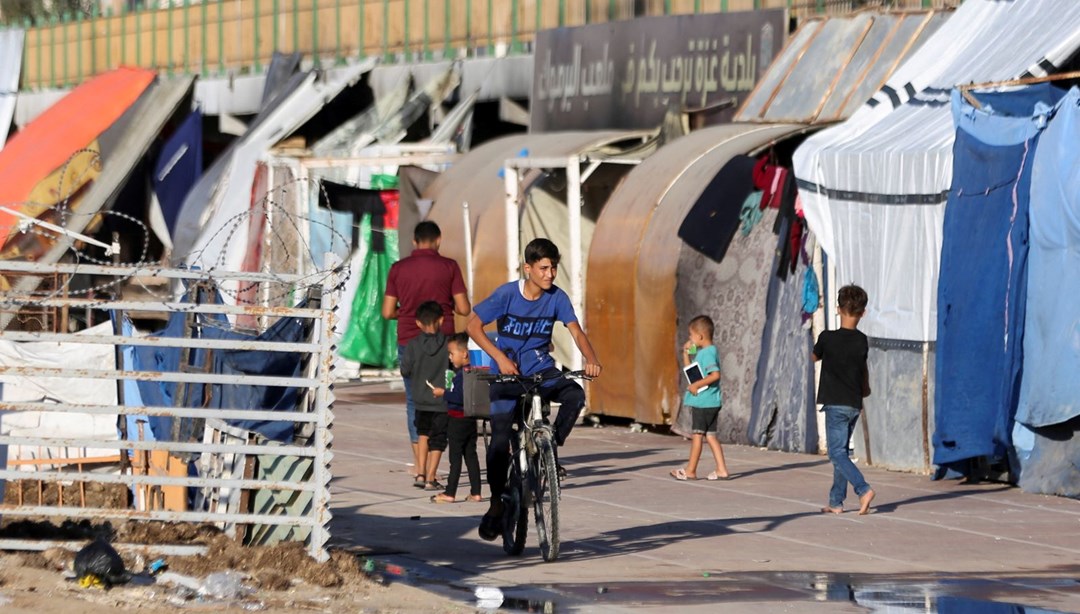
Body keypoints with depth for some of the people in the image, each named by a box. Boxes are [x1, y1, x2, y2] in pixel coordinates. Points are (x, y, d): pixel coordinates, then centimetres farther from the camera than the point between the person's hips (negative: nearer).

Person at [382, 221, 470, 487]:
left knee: (414, 402, 9)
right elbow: (463, 308, -5)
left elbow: (388, 312, 1)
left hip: (408, 342, 2)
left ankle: (419, 468, 3)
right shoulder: (448, 267, -4)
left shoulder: (398, 268, 2)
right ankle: (432, 469, -1)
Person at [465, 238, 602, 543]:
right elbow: (473, 326, -11)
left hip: (542, 370, 2)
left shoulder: (556, 297, -6)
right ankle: (496, 504, 5)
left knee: (575, 395, -28)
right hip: (508, 372, -2)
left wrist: (591, 359, -32)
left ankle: (550, 450, -7)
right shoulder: (507, 294, -13)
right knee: (500, 438, -9)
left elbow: (576, 332, -12)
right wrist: (500, 357, -21)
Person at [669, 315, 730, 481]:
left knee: (697, 434, -1)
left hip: (702, 400, -10)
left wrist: (696, 385, -23)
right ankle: (721, 469, 7)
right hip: (710, 401, 10)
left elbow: (715, 374, -27)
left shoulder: (708, 353, -16)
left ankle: (690, 470, 6)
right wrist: (686, 353, 15)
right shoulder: (703, 352, 15)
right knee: (710, 435, 10)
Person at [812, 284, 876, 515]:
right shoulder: (862, 342, 2)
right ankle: (836, 502, 16)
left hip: (836, 404, -6)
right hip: (855, 404, 6)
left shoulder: (828, 338, -12)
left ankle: (863, 489, -26)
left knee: (837, 453, -7)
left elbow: (814, 357, 9)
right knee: (841, 452, 15)